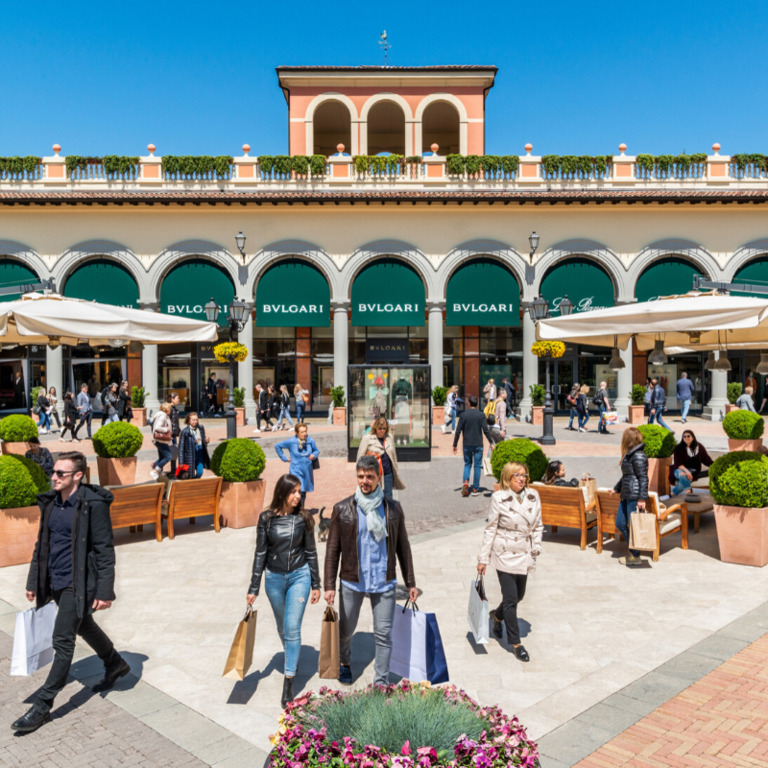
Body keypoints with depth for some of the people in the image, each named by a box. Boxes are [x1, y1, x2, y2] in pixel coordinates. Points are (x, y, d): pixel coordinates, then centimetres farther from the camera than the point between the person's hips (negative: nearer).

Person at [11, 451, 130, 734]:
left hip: (78, 584, -8)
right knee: (84, 626, 23)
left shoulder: (93, 504, -18)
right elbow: (41, 544, 14)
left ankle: (42, 705, 8)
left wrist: (104, 591, -17)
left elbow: (104, 551, -16)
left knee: (62, 640, -4)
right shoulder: (50, 503, 4)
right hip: (55, 582, 8)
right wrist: (33, 581, 14)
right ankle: (115, 664, 45)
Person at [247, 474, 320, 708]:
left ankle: (288, 684, -2)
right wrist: (254, 588, -1)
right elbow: (260, 553, -1)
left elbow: (311, 552, 2)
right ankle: (291, 659, 45)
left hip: (299, 576, -1)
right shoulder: (266, 518, -6)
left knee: (292, 628, -8)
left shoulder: (304, 518, -5)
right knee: (282, 627, 17)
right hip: (274, 578, 2)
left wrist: (316, 584, 4)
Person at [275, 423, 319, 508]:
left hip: (307, 470, 4)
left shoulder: (310, 441, -1)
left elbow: (316, 450, 15)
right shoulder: (291, 442, -9)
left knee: (304, 492, 14)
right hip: (296, 471, -4)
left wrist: (314, 455, -8)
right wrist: (284, 458, 0)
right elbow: (277, 446, 4)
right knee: (299, 492, -17)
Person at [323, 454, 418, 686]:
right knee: (346, 630, 16)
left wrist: (410, 583, 7)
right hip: (352, 582, 0)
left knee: (384, 634, 1)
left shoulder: (393, 508, 1)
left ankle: (381, 684, 15)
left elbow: (403, 547, 7)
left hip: (384, 582, 0)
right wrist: (329, 585, -4)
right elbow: (332, 549, 0)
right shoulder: (342, 509, -4)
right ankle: (344, 663, 46)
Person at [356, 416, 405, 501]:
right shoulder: (367, 438, -2)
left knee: (388, 498, 5)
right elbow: (360, 456, -1)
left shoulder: (389, 438, 11)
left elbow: (393, 456, 19)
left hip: (387, 473, 4)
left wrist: (396, 472, 18)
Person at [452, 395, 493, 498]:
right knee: (477, 466, 6)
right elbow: (486, 430, -7)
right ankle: (475, 489, 7)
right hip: (478, 445, -1)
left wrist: (455, 445, 6)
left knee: (467, 464, 14)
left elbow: (458, 431, -1)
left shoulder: (463, 415, -1)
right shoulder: (481, 415, -3)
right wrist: (491, 443, 2)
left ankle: (465, 482, -10)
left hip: (467, 445, 1)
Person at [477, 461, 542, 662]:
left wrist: (536, 548, -2)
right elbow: (490, 529, -5)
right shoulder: (499, 498, -10)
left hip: (524, 555, 5)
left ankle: (497, 616, 47)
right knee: (511, 598, -3)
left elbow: (538, 526, 11)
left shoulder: (533, 497, 1)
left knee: (519, 595, 17)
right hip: (504, 554, -5)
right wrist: (483, 559, -4)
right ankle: (516, 643, 12)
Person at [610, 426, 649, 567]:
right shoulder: (629, 455, 16)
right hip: (626, 496, 10)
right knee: (620, 523, 12)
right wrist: (616, 488, 37)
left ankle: (635, 556, 9)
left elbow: (643, 478, -17)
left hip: (634, 496, -10)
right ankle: (631, 550, 24)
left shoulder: (638, 456, -13)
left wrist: (642, 498, -20)